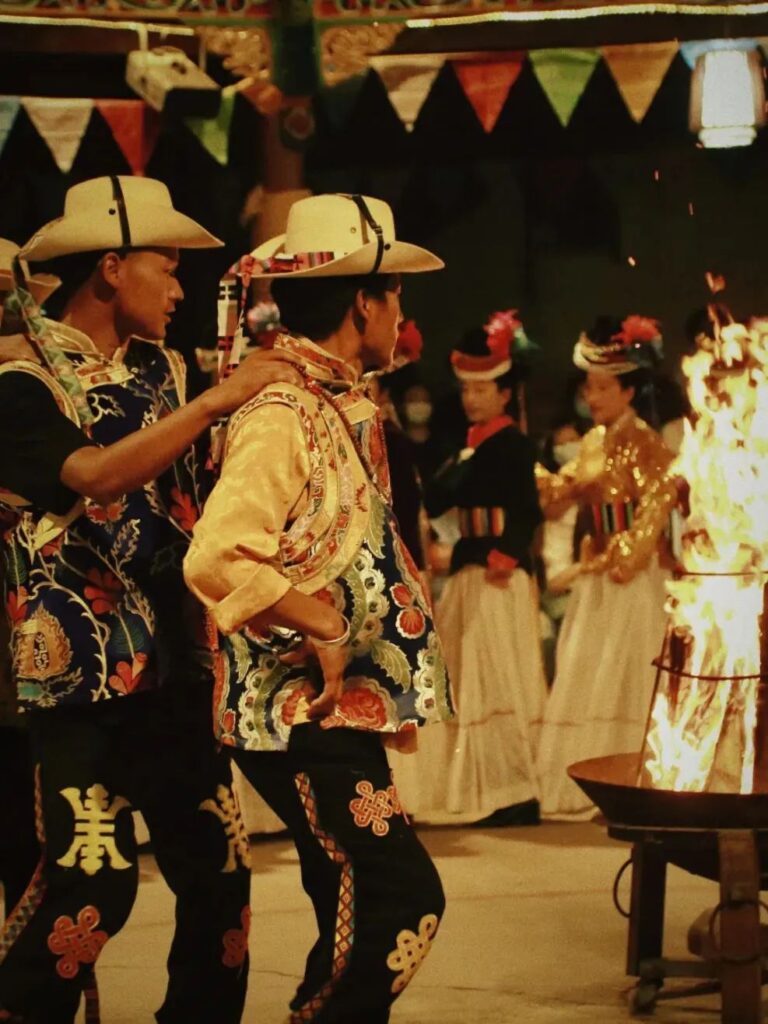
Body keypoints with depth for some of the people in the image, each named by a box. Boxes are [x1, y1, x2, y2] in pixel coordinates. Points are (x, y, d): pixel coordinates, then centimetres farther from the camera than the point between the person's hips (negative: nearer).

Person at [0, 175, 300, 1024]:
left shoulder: (159, 368, 12)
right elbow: (95, 475, -26)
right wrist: (220, 398, -25)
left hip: (172, 662, 7)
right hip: (83, 667, -7)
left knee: (218, 873, 7)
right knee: (93, 882, -10)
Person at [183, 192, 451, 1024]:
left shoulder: (342, 408, 14)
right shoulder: (282, 416, -17)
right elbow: (218, 557, -31)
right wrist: (323, 627, -21)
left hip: (342, 710, 10)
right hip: (301, 713, -10)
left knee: (362, 919, 11)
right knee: (402, 899, -14)